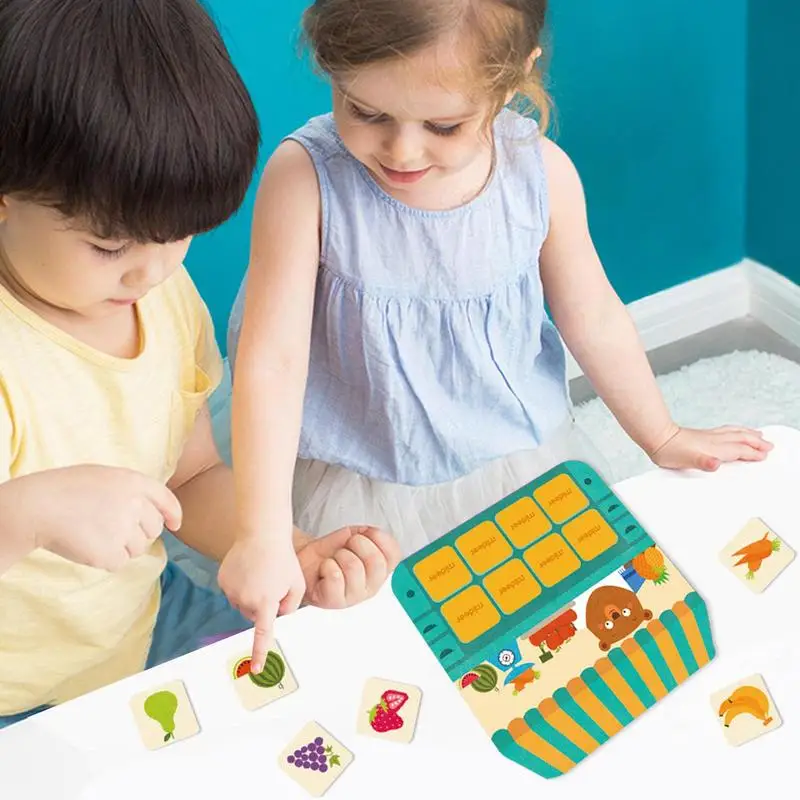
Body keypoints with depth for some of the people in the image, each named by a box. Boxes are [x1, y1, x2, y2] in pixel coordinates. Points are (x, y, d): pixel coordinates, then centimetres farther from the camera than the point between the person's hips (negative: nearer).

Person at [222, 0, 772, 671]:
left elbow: (594, 320, 2)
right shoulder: (306, 176, -21)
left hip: (521, 458, 3)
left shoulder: (541, 172, -13)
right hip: (360, 489, -2)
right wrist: (264, 536, -31)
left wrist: (663, 439, 13)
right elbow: (272, 360, -25)